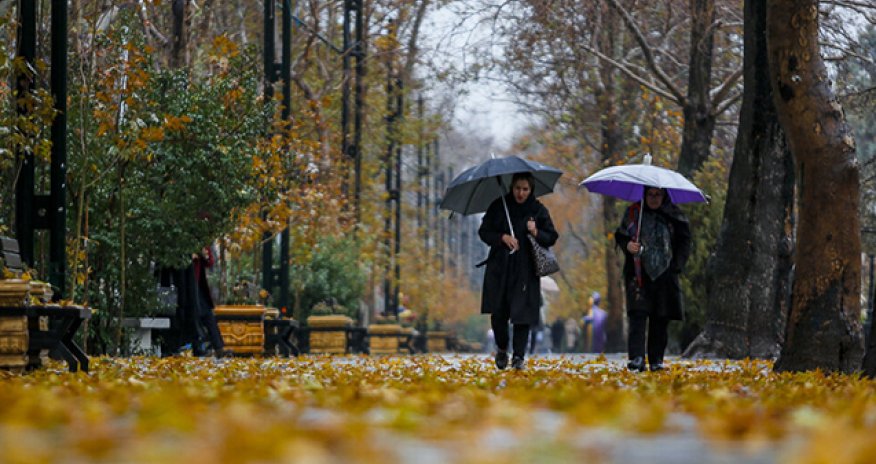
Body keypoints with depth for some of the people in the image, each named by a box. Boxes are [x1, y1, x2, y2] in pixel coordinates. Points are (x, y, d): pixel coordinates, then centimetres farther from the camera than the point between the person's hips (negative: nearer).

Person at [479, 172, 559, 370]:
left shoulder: (538, 210, 3)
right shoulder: (499, 207, 4)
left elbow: (552, 238, 5)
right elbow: (484, 232, 5)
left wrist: (536, 233, -15)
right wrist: (503, 237, -12)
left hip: (525, 270, -1)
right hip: (500, 267, 1)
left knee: (522, 313, -8)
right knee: (498, 312, 1)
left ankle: (519, 356, -3)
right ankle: (501, 348, 25)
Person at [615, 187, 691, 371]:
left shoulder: (675, 215, 8)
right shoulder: (633, 212, 7)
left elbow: (684, 242, 12)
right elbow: (620, 235, 9)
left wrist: (676, 265, -1)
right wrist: (627, 245, -13)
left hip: (664, 273, 1)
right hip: (639, 271, -1)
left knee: (661, 319, 2)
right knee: (638, 314, -14)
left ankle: (656, 360, 10)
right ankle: (637, 358, -22)